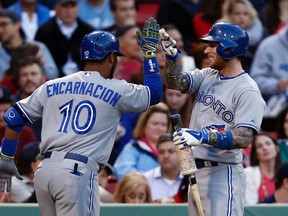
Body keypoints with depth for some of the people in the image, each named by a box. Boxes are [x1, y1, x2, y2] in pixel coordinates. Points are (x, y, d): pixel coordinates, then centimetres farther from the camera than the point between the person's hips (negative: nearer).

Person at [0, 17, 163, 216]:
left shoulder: (52, 87, 15)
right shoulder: (116, 90, 3)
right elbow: (155, 94, 16)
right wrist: (150, 52, 23)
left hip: (44, 171, 6)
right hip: (77, 173, -6)